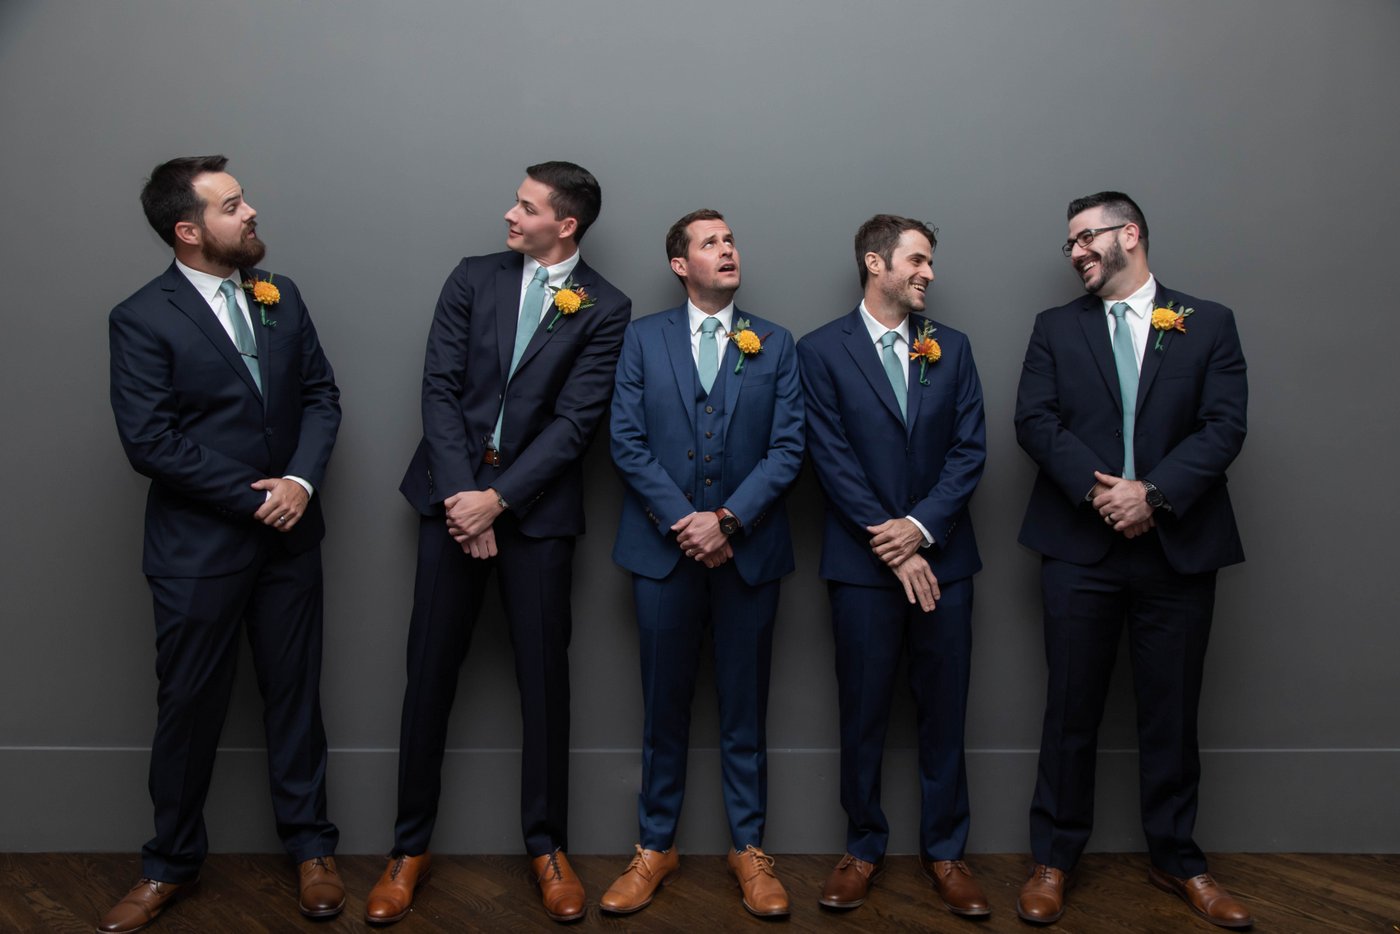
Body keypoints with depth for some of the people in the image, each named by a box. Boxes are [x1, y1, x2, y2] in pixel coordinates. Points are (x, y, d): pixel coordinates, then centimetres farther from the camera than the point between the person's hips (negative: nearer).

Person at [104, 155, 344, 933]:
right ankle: (171, 862, 30)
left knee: (294, 692, 13)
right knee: (189, 705, 10)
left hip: (287, 538, 4)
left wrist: (301, 479, -12)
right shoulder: (142, 319, -9)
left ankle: (310, 845, 29)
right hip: (198, 546, -4)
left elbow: (321, 394, 4)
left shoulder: (280, 294, 5)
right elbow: (149, 441, -15)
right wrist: (252, 496, -15)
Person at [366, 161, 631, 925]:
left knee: (543, 676, 5)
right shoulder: (473, 278, 6)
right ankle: (410, 846, 20)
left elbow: (574, 421, -8)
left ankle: (547, 846, 21)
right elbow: (440, 389, -1)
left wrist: (499, 499, -15)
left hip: (537, 505, -2)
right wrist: (463, 496, -10)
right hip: (453, 495, 2)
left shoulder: (604, 309, -1)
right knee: (429, 671, 6)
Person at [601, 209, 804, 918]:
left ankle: (749, 848, 22)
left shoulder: (774, 345, 7)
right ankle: (655, 847, 23)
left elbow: (787, 448, -1)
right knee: (664, 706, 9)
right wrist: (681, 521, -12)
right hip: (664, 548, 0)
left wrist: (726, 519, -13)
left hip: (748, 548, 0)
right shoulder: (644, 339, 6)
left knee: (744, 708, 9)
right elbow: (627, 442, -2)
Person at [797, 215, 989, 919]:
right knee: (863, 712, 7)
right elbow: (832, 459, -7)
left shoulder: (951, 348, 9)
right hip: (862, 563, -3)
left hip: (941, 557, 3)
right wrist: (891, 548, -11)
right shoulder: (822, 351, -1)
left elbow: (969, 449, 3)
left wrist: (920, 527, -11)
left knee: (943, 711, 9)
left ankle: (944, 851, 24)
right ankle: (864, 847, 24)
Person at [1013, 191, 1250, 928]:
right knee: (1071, 710, 6)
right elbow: (1034, 420, -3)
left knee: (1172, 713, 10)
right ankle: (1054, 860, 20)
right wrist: (1097, 489, -16)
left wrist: (1154, 493, -16)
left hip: (1178, 545, 0)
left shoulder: (1209, 324, 7)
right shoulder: (1055, 328, 9)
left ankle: (1176, 859, 28)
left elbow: (1224, 425, -3)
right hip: (1079, 545, 0)